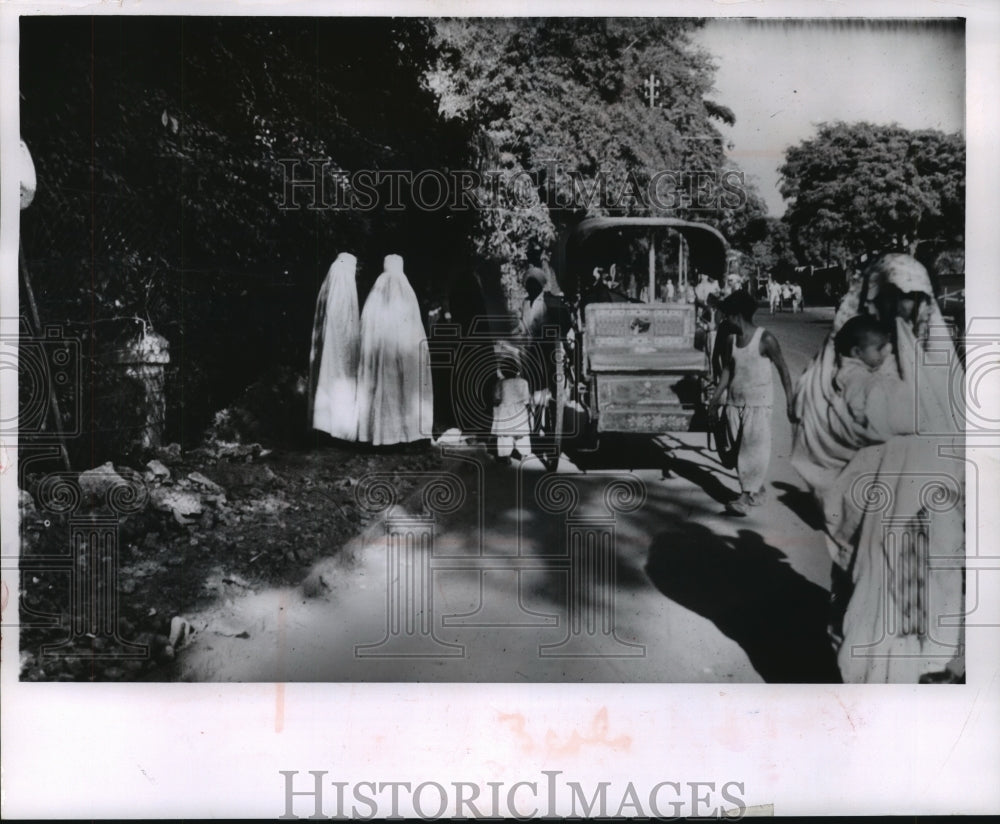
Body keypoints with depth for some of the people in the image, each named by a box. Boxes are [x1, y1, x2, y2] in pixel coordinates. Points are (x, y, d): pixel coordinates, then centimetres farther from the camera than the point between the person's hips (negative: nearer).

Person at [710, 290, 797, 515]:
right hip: (734, 402, 6)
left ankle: (746, 498, -7)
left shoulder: (765, 339, -12)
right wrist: (716, 399, 12)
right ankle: (758, 491, 21)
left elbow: (782, 369, -6)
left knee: (754, 449, -9)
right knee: (734, 450, 7)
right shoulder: (732, 339, 5)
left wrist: (790, 402, -8)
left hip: (758, 403, -6)